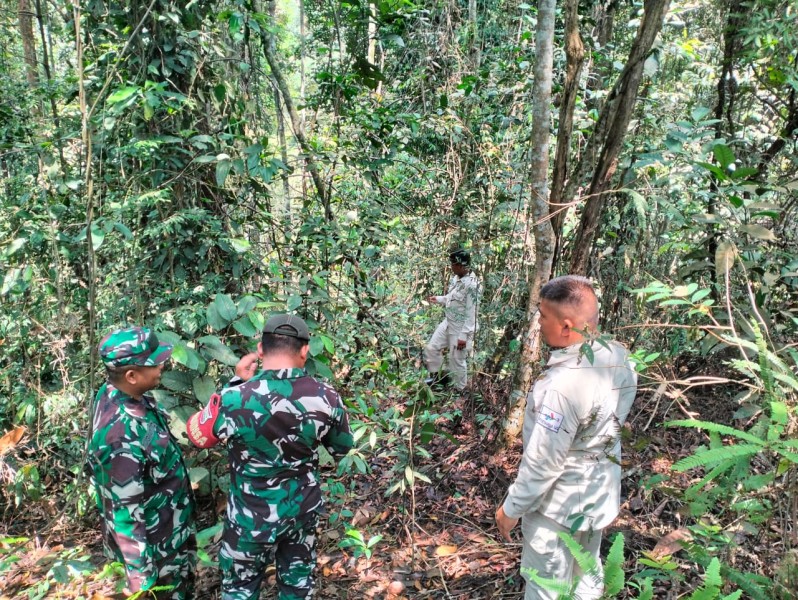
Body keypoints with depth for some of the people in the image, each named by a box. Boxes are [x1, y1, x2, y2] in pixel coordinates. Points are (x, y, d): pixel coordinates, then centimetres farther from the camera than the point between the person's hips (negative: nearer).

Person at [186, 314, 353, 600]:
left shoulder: (235, 400, -28)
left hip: (253, 515, -2)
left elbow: (196, 434, -6)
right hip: (304, 509, 3)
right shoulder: (326, 397, -19)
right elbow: (342, 447, 0)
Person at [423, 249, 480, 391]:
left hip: (460, 329, -9)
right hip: (447, 323, 9)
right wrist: (437, 299, 5)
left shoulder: (472, 285, -26)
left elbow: (471, 313, -24)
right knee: (431, 348, 15)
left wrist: (464, 336, -23)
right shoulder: (456, 278, 1)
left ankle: (459, 390, 27)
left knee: (457, 361, 6)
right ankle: (435, 377, 37)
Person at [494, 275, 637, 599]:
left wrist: (512, 508, -14)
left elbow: (542, 462, -27)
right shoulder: (619, 357, -10)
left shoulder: (563, 384, -34)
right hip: (598, 494, 8)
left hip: (559, 504, -8)